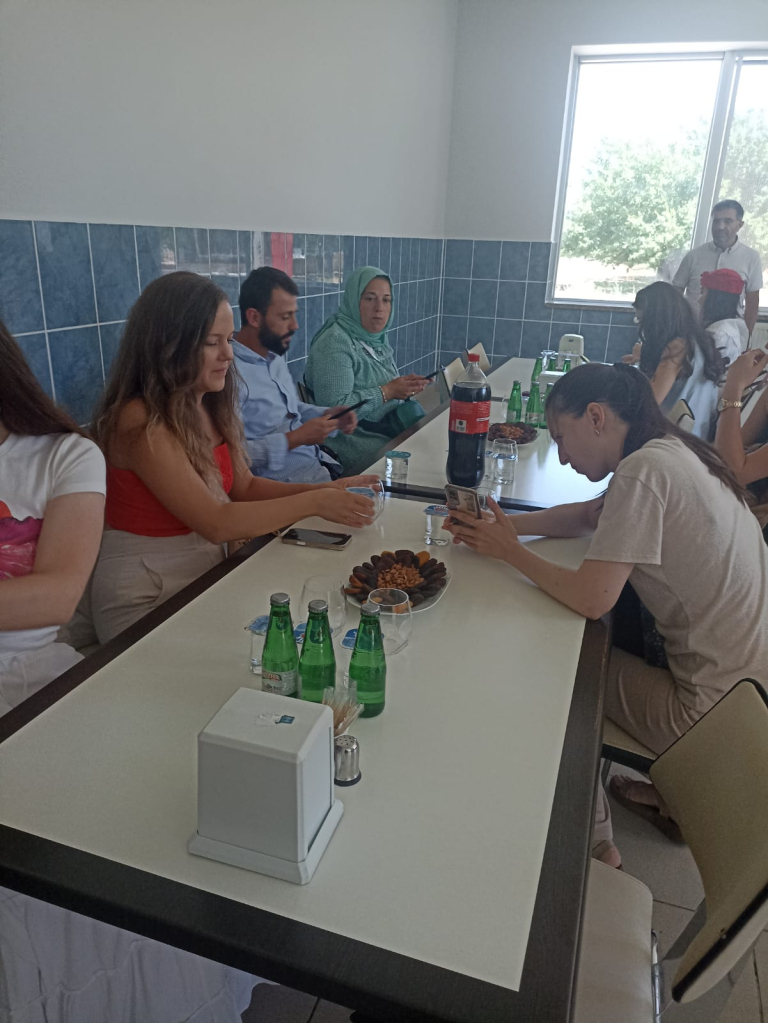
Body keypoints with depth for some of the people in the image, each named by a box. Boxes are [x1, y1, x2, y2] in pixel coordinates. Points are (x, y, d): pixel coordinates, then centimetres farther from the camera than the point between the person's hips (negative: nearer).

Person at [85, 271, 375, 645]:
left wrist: (325, 489, -7)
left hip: (206, 572, 7)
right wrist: (315, 503, -22)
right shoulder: (141, 422, -22)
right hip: (145, 601, -7)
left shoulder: (211, 406, 3)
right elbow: (215, 523, -25)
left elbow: (244, 487, 6)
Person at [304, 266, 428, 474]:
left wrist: (404, 389, -5)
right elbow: (334, 408, -24)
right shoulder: (334, 343, -16)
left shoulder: (377, 338, 9)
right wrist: (387, 392, -21)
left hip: (388, 427, 8)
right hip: (354, 438, -8)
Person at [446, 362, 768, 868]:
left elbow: (591, 598, -25)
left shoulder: (643, 469, -21)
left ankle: (594, 839, 25)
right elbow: (591, 514, 17)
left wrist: (510, 550, -10)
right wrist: (508, 524, 4)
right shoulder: (675, 452, 6)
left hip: (716, 709, -8)